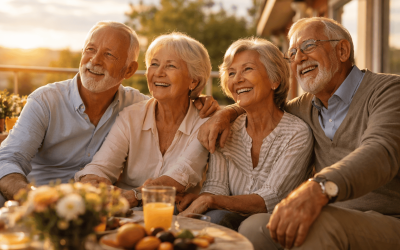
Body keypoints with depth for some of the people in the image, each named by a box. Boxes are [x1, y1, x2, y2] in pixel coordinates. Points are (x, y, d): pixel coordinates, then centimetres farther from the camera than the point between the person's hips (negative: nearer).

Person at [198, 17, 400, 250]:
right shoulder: (307, 106, 15)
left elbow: (381, 151, -27)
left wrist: (319, 188, -45)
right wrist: (227, 112, 11)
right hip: (335, 222, 6)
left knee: (319, 224, -35)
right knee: (254, 227, -16)